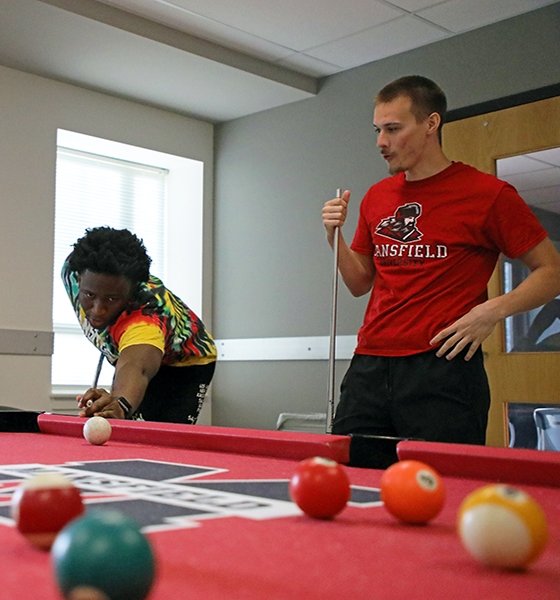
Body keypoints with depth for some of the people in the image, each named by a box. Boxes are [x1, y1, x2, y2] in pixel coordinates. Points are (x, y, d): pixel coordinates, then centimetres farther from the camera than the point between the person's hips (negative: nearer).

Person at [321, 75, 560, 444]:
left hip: (443, 370, -5)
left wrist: (494, 310, -14)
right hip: (370, 368, 5)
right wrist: (336, 236, 5)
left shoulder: (488, 193, -3)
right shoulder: (376, 198, 14)